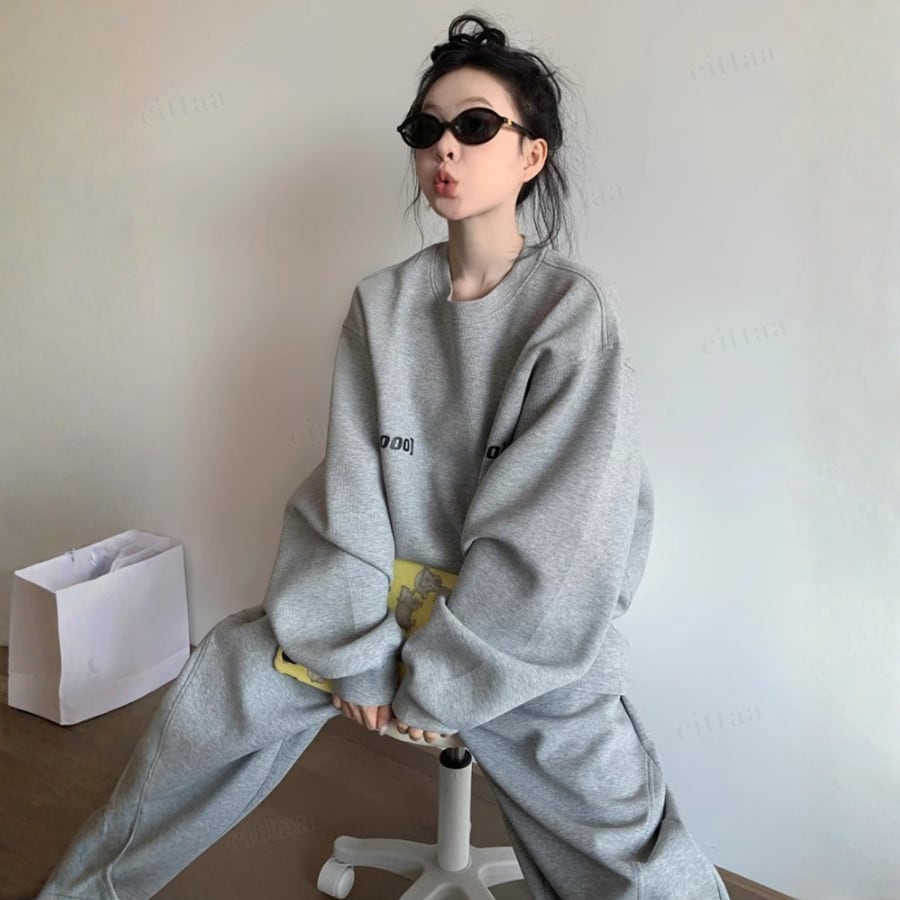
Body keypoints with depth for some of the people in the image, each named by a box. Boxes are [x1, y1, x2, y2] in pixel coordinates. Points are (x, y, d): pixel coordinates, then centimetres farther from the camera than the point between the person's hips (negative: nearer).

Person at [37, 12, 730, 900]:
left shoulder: (575, 309, -13)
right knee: (209, 700, 4)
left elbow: (552, 537, -16)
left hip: (526, 631, -3)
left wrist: (437, 682, -13)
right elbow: (349, 490, -4)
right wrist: (361, 654, -9)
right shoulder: (381, 303, -1)